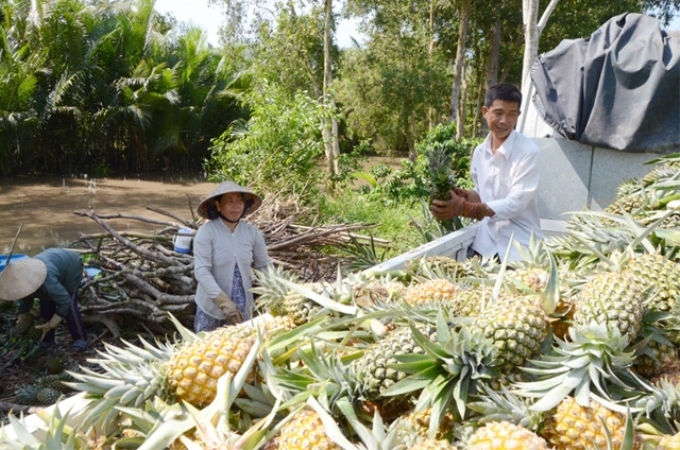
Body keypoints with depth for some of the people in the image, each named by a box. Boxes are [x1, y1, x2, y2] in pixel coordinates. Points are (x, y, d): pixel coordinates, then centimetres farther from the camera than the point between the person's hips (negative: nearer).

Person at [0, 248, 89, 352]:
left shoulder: (47, 281, -46)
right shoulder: (23, 280, -22)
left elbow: (64, 302, -34)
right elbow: (24, 302, -2)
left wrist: (50, 325, -30)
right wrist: (21, 318, -17)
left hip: (71, 266, -7)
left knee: (69, 306, -15)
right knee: (46, 305, 1)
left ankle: (81, 338, -4)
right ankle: (47, 340, 14)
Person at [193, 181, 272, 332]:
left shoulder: (252, 232, -6)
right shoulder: (206, 232, -17)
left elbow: (264, 265, 4)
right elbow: (201, 271, -22)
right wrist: (224, 302, -30)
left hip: (242, 307, 3)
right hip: (211, 307, -2)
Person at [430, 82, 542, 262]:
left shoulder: (527, 151, -15)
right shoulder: (479, 151, 3)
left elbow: (516, 203, -21)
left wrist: (464, 208, -28)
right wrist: (461, 196, -7)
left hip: (519, 248, -5)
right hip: (486, 244, 5)